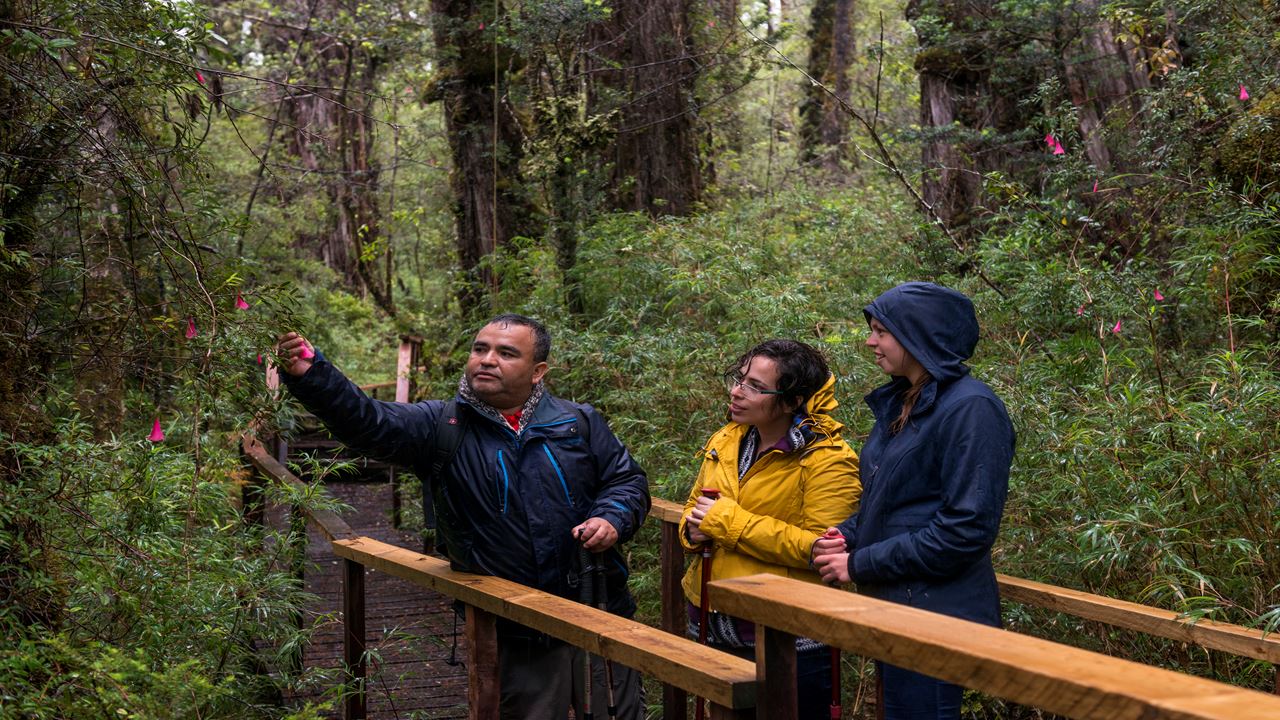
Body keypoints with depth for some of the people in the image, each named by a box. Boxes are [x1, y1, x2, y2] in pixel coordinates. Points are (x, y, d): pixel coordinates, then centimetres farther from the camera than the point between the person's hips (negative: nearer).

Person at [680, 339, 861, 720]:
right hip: (715, 628, 7)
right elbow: (694, 504, 21)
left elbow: (821, 548, -24)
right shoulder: (725, 441, 7)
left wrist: (731, 522, -22)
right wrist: (692, 529, -4)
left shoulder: (826, 460, -15)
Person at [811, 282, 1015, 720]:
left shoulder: (970, 408, -15)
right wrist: (846, 536, 1)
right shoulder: (898, 404, 12)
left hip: (937, 613, -9)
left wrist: (860, 565, -16)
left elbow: (967, 528, -21)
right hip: (892, 606, 9)